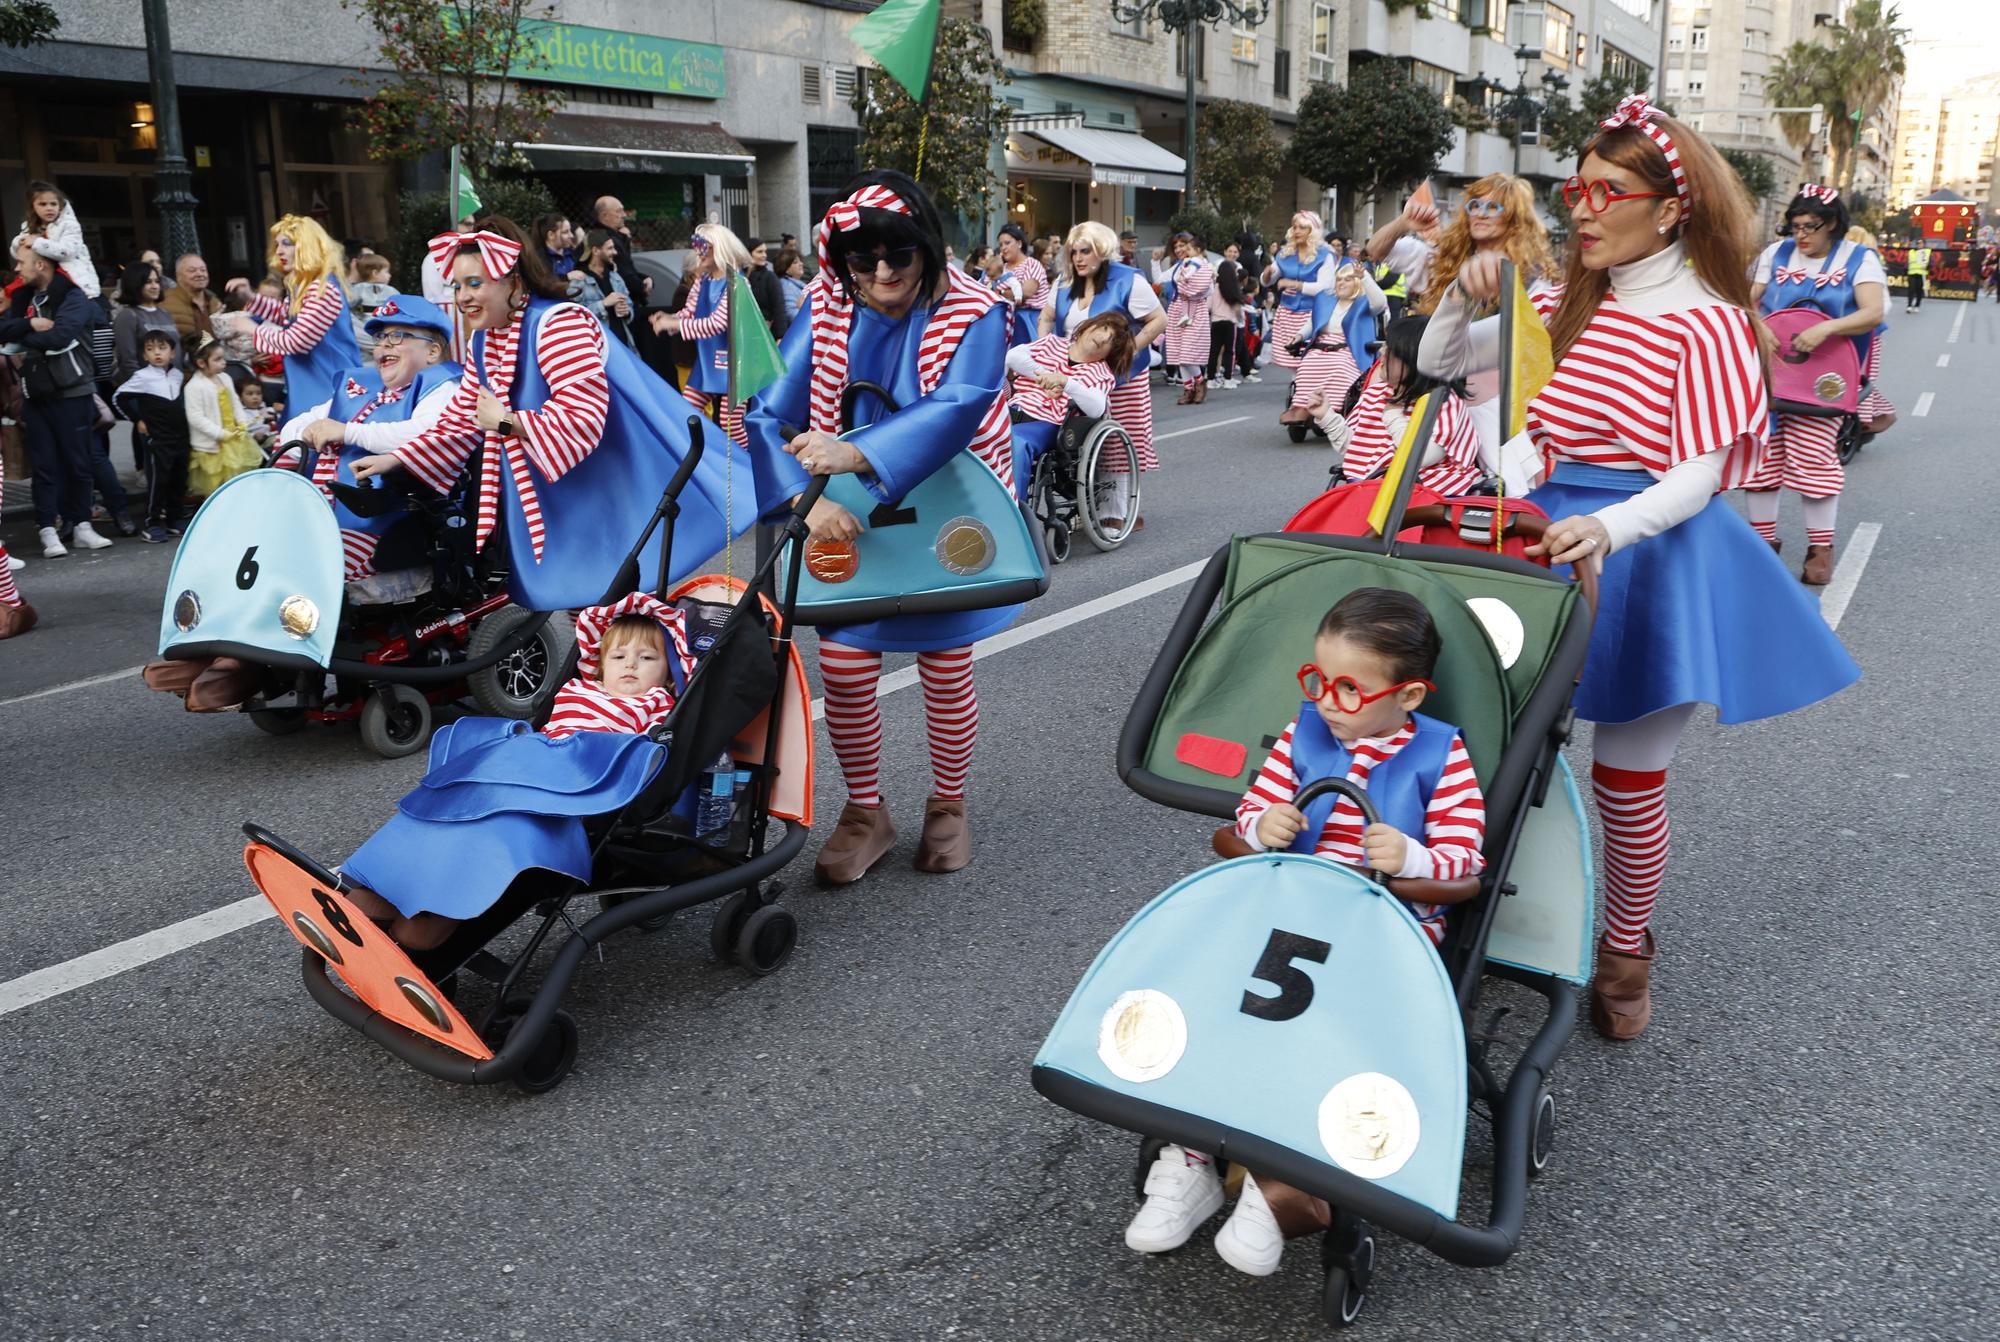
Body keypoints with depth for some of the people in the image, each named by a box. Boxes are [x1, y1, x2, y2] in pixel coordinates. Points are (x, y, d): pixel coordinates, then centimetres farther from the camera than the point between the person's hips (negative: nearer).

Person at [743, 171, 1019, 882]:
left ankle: (948, 805, 31)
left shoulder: (973, 312, -16)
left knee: (946, 669, 4)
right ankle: (865, 811, 22)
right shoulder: (826, 306, -8)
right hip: (851, 522, 2)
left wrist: (855, 455, -47)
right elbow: (770, 409, -14)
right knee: (843, 666, -2)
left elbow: (957, 407, -33)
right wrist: (809, 500, -31)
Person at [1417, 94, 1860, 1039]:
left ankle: (1625, 950, 26)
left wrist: (1610, 529, -33)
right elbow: (1440, 362, 13)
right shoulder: (1569, 309, 8)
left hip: (1651, 550, -5)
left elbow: (1698, 475, -15)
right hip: (1551, 534, 5)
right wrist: (1465, 295, -7)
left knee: (1629, 779, 4)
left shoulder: (1705, 324, -9)